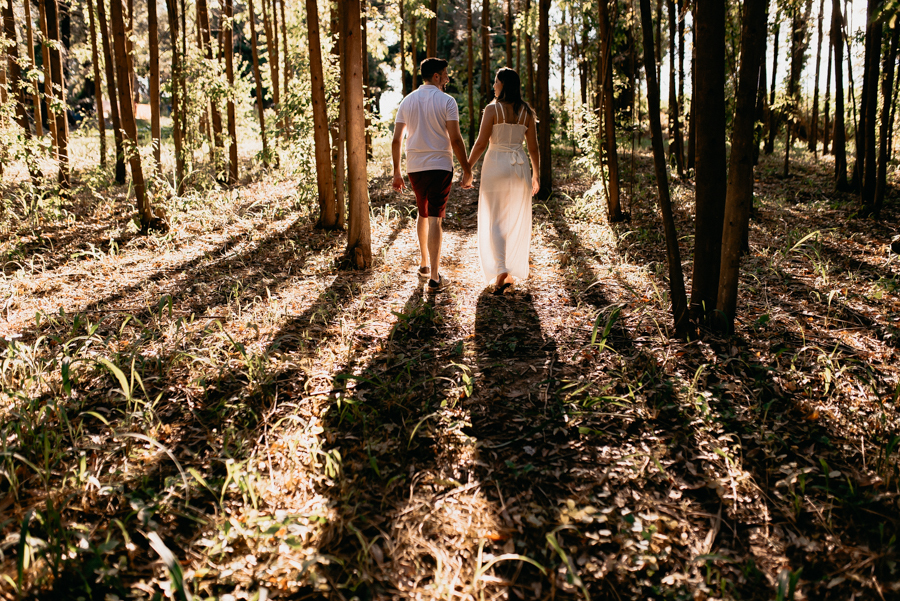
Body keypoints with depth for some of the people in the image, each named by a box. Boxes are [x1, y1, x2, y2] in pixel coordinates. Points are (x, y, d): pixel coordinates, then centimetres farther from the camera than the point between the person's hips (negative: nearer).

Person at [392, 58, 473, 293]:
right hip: (439, 166, -5)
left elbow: (396, 140, 5)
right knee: (434, 218, -5)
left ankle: (424, 265, 32)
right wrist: (467, 170, -6)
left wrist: (397, 172, 11)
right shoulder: (446, 101, -7)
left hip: (414, 167, 5)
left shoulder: (407, 101, 8)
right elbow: (455, 139, -12)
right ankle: (434, 277, -7)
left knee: (422, 214, 22)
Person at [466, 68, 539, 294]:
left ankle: (501, 271, -16)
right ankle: (511, 274, 18)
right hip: (520, 166, 4)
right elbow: (533, 147, 7)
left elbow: (481, 143, -11)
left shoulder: (492, 109, -7)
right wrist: (535, 174, 18)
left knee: (495, 222, 0)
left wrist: (467, 167, -1)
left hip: (496, 165, -4)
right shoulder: (527, 112, 6)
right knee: (515, 223, 12)